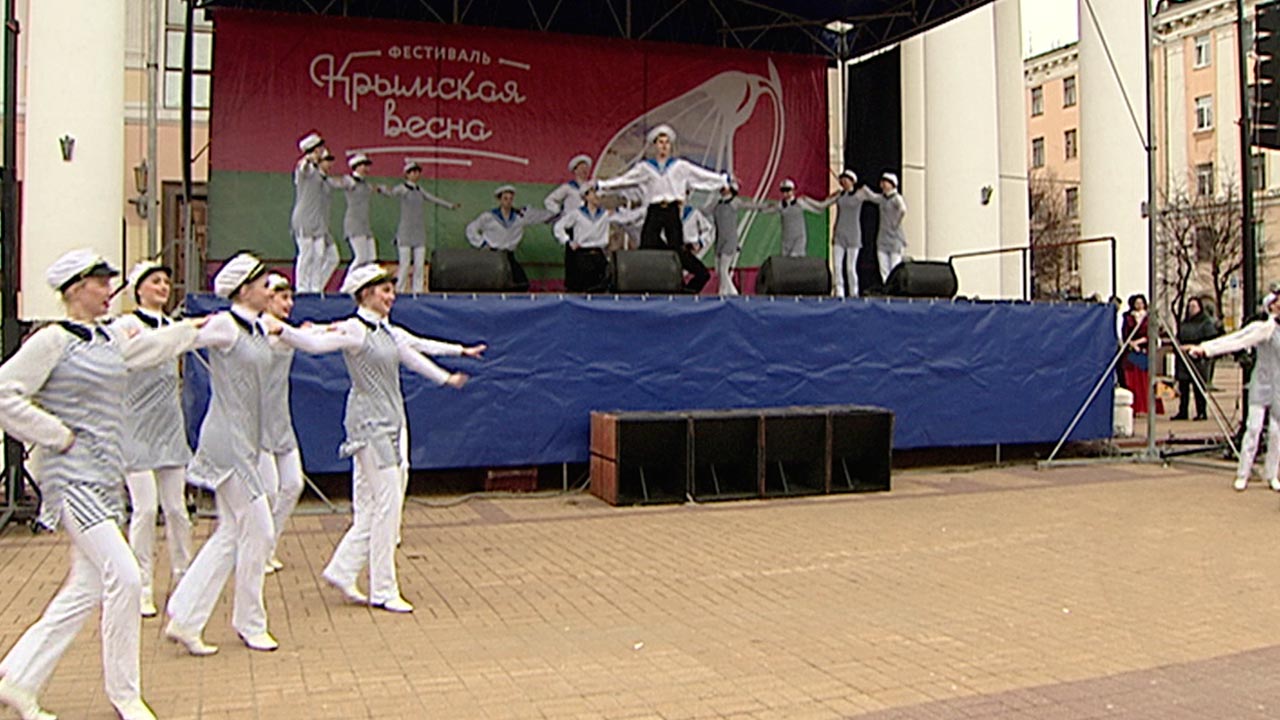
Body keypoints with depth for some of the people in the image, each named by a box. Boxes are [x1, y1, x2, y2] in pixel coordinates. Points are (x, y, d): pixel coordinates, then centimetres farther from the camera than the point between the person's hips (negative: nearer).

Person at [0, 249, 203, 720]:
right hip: (71, 477, -8)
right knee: (125, 578, -11)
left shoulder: (112, 339, 11)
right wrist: (58, 435, -14)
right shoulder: (53, 340, -10)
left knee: (87, 588, 9)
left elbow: (157, 345, 28)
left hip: (104, 478, 8)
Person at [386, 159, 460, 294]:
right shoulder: (402, 188, -4)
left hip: (420, 232, 6)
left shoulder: (419, 190, 15)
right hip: (406, 231, -6)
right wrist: (385, 190, -48)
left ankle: (417, 290, 9)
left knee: (420, 264, 3)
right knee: (405, 263, -6)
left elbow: (433, 199, 27)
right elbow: (393, 192, -25)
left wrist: (450, 205, 33)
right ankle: (399, 290, 2)